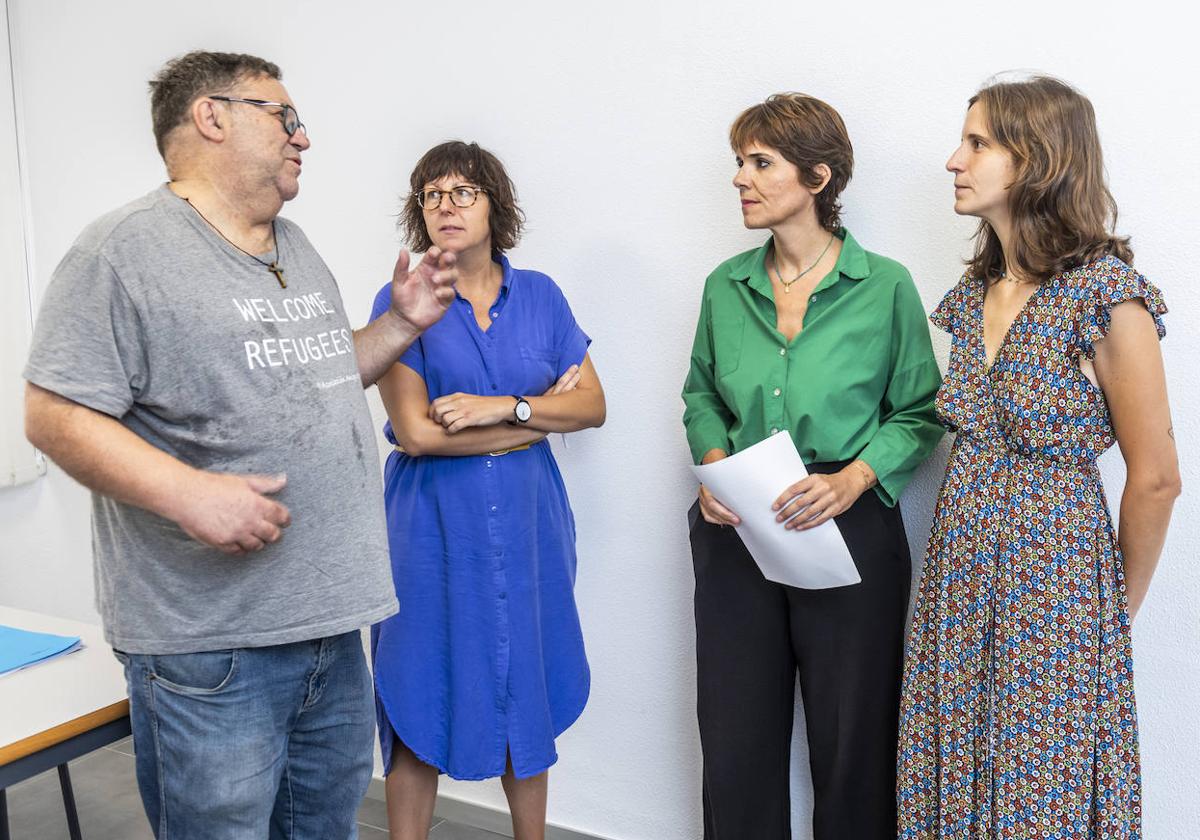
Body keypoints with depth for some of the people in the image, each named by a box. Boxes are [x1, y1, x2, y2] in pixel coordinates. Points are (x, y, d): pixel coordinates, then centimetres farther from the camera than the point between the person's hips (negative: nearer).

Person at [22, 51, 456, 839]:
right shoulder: (125, 249, -10)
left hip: (331, 622, 8)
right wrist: (188, 493, -27)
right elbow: (56, 416, -16)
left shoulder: (297, 248, 16)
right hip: (210, 649, -8)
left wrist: (403, 322, 11)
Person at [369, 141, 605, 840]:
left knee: (527, 691, 12)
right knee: (424, 699, 5)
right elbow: (415, 431, -13)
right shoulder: (404, 299, -4)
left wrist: (503, 406, -15)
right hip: (434, 524, -3)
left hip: (528, 521, 3)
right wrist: (540, 415, -8)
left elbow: (594, 406, 1)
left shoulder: (540, 295, 6)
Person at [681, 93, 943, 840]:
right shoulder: (726, 287, 5)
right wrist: (713, 464, -3)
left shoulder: (885, 286, -6)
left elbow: (918, 413, -2)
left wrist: (851, 480, -17)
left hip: (850, 530, -3)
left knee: (852, 745, 10)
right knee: (736, 742, 11)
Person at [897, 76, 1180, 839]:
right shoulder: (975, 294, 7)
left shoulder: (1105, 294, -14)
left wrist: (1120, 608, -1)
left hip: (1056, 574, -6)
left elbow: (1155, 479, -10)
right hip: (963, 568, 6)